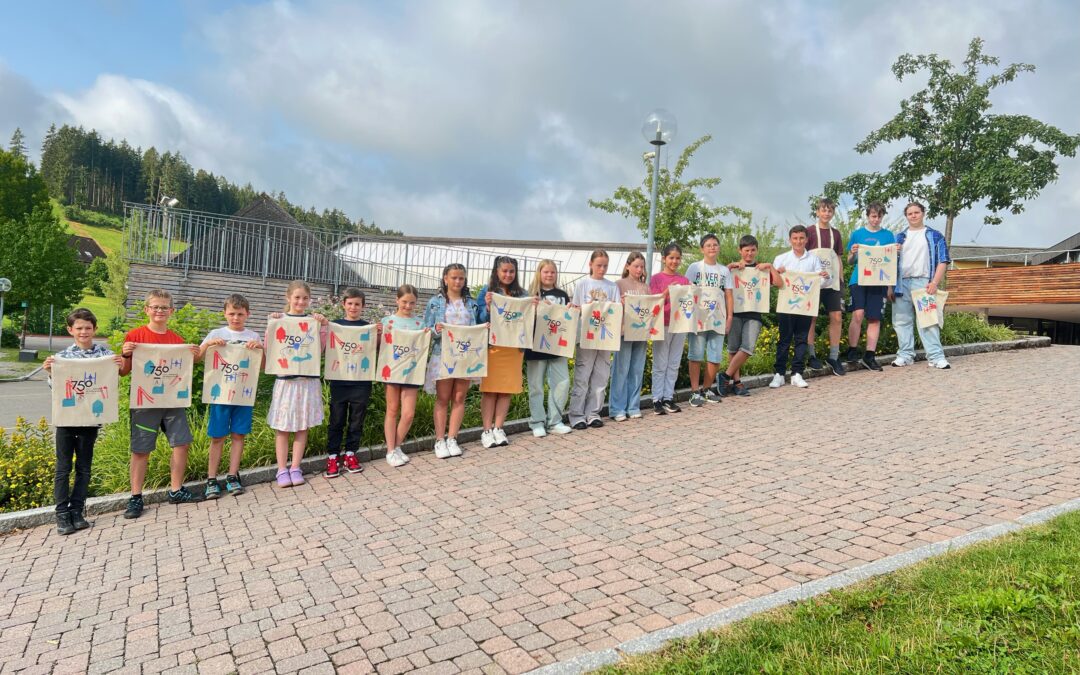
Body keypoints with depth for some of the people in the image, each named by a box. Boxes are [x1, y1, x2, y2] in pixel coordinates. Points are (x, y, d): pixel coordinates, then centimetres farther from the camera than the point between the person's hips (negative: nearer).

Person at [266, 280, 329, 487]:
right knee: (282, 426, 2)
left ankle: (295, 468, 14)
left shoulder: (313, 320, 6)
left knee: (303, 425, 6)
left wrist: (323, 326, -7)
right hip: (285, 378, -2)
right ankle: (282, 469, 10)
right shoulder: (280, 319, 2)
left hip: (308, 379, 2)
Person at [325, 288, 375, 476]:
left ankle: (350, 454, 21)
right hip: (339, 381, -1)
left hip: (361, 382, 1)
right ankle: (332, 456, 11)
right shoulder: (335, 325, 5)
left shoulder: (368, 327, 7)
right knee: (336, 420, 4)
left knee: (357, 420, 9)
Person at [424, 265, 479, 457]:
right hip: (443, 355, -2)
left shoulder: (471, 303, 10)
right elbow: (426, 329, 0)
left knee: (459, 398, 5)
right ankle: (440, 441, 9)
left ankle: (452, 439, 13)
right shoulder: (435, 302, 3)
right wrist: (436, 330, -20)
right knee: (442, 399, 3)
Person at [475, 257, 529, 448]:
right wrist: (488, 307, -20)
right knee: (490, 389, -1)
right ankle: (487, 430, 5)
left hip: (514, 347, 3)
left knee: (507, 389, 4)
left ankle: (498, 429, 13)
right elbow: (480, 320, -3)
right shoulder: (487, 291, 1)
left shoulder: (521, 293, 10)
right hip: (492, 346, -3)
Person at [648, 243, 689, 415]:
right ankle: (657, 399, 5)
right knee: (660, 365, 0)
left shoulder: (684, 280, 10)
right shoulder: (656, 278, 0)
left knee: (674, 365, 7)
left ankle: (668, 398, 14)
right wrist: (667, 292, -20)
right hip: (662, 325, -4)